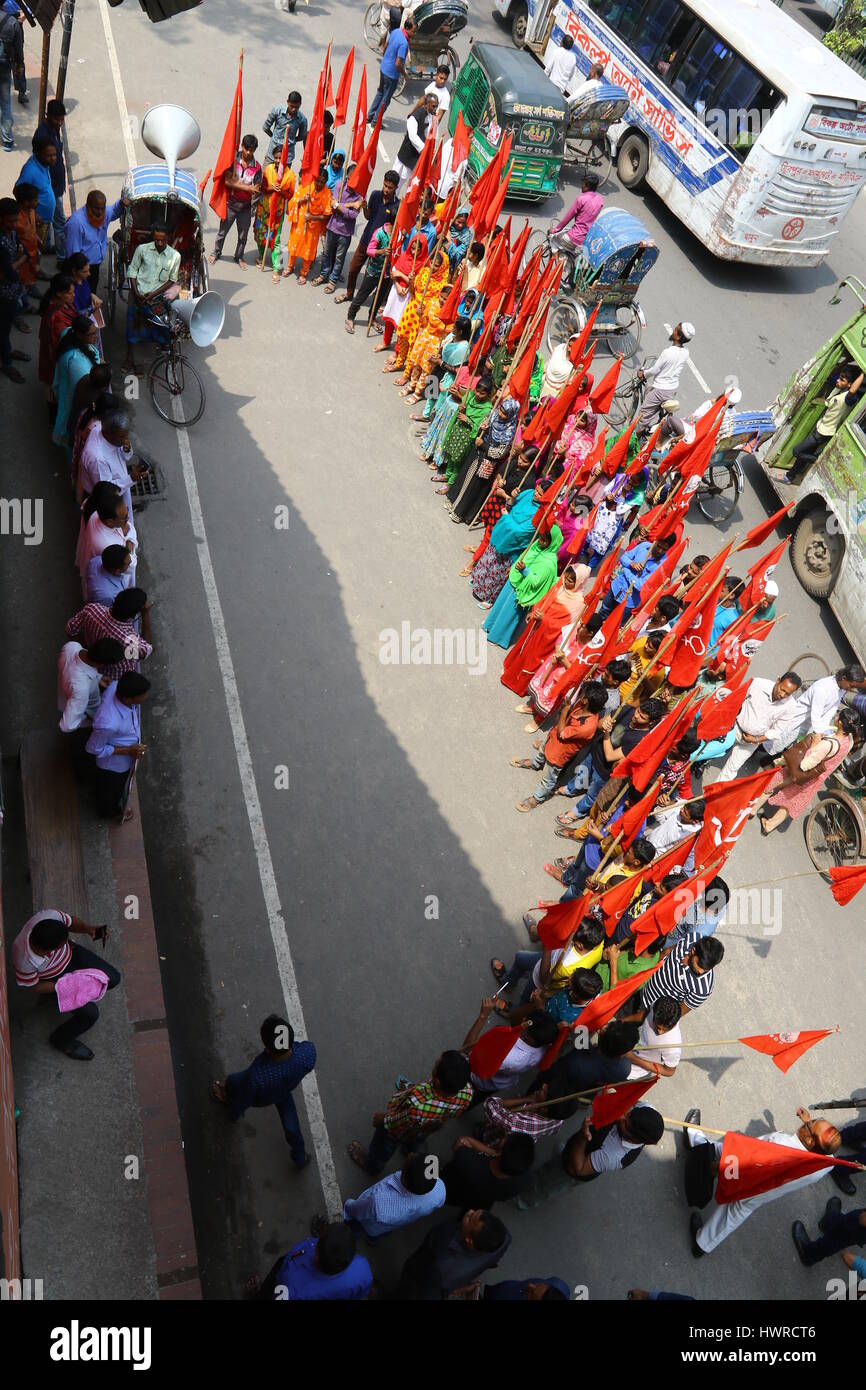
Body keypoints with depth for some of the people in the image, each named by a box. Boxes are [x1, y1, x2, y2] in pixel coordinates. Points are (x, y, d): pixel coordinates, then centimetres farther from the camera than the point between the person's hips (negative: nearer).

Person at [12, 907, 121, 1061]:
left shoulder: (50, 915, -36)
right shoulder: (26, 962, -41)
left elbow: (71, 921, -12)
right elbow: (33, 986, -19)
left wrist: (89, 929, -29)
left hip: (70, 953, 5)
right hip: (54, 978, -4)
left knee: (113, 979, 1)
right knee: (90, 1013, -9)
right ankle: (61, 1040, 19)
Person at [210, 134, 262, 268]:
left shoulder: (257, 167, -7)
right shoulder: (233, 160, -12)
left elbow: (257, 189, -7)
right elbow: (228, 181, -18)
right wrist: (247, 188, -24)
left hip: (245, 206, 1)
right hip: (230, 204, -1)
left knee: (243, 235, 15)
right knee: (222, 231, 14)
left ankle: (239, 257, 37)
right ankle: (216, 253, 37)